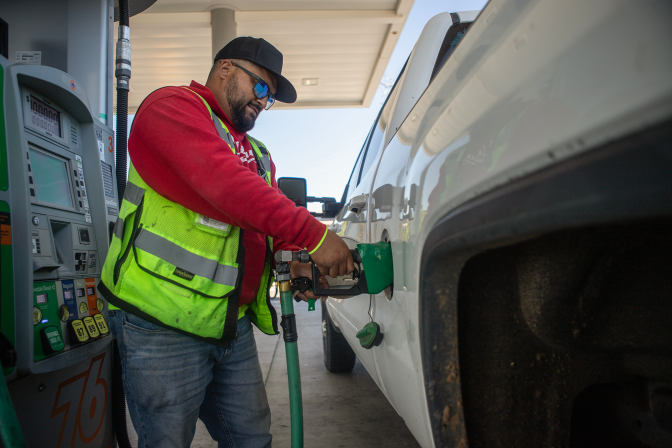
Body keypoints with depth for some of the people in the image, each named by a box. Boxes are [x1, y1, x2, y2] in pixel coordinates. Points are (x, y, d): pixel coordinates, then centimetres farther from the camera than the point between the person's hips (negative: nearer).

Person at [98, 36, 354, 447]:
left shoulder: (258, 154, 21)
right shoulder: (173, 105, -7)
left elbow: (273, 214, 12)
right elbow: (224, 182, -24)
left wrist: (294, 261, -11)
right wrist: (313, 235, -27)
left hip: (232, 327, 8)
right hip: (162, 325, -8)